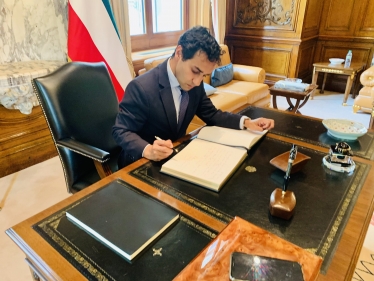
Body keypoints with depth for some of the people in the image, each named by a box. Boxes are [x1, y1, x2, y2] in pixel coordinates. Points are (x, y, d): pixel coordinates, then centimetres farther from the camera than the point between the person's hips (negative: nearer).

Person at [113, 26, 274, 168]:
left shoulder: (195, 85, -5)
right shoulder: (141, 87, -24)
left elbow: (211, 115, 7)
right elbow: (121, 131, -19)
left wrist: (246, 122, -8)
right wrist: (147, 150, -38)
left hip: (176, 157, 6)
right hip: (142, 164, -6)